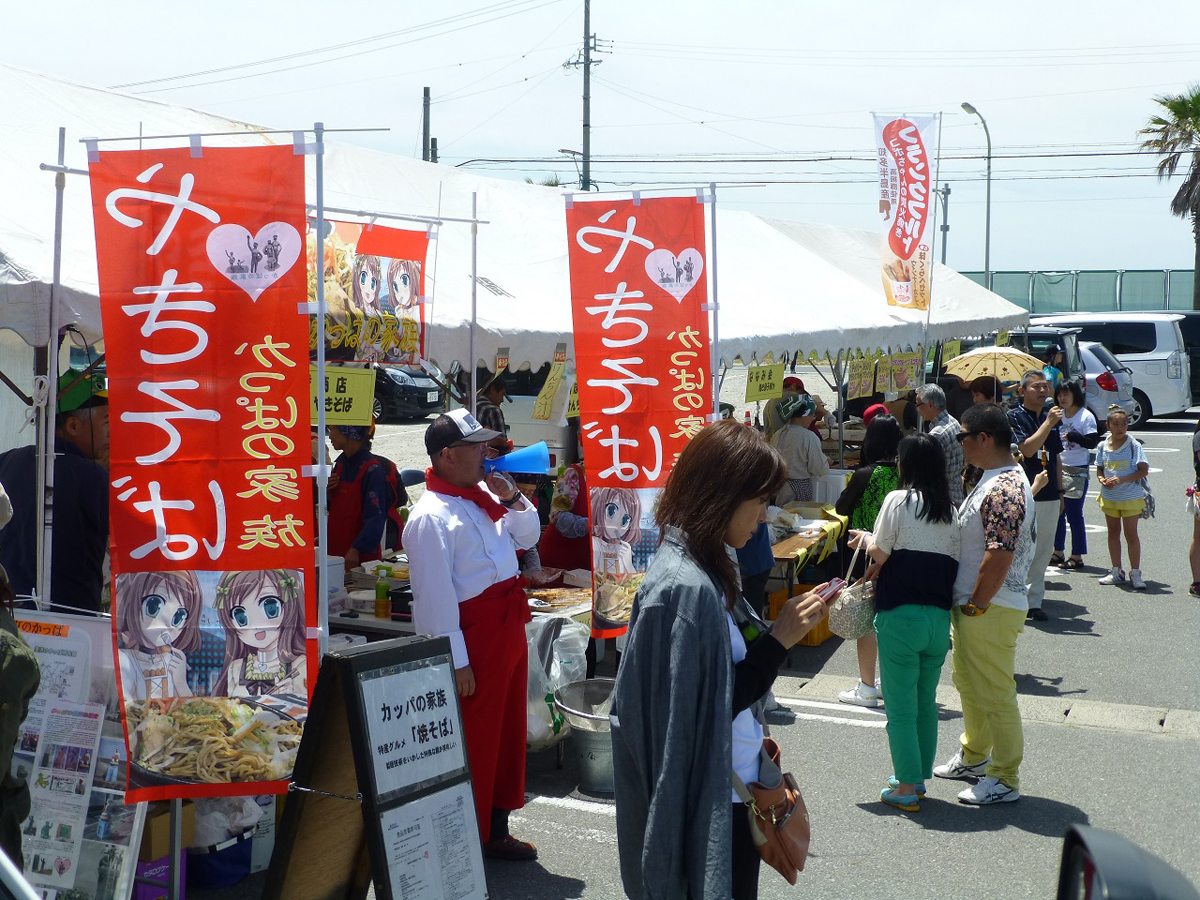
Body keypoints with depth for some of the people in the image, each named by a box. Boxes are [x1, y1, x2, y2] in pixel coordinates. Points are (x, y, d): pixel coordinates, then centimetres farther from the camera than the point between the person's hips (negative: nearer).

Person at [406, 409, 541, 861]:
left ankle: (495, 829, 31)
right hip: (475, 636, -9)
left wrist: (512, 499, 3)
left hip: (508, 628, 9)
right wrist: (457, 662, -20)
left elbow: (527, 537, 22)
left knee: (507, 731, 18)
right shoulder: (430, 516, -17)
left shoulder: (481, 496, 10)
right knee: (474, 739, 0)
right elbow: (435, 596, -19)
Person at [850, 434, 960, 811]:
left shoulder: (899, 500, -8)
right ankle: (918, 778, 27)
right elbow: (954, 562, 6)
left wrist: (866, 538, 15)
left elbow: (880, 554, -8)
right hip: (940, 618, 6)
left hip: (901, 615, -6)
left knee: (900, 707, 3)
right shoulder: (951, 511, 7)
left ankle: (906, 788, 8)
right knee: (926, 702, 18)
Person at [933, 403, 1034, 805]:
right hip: (973, 606, 11)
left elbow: (999, 556, -28)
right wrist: (967, 605, 19)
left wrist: (975, 606, -20)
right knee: (968, 683, 23)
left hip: (990, 610, -11)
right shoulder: (996, 478, 12)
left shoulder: (1003, 489, -23)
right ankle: (974, 757, 40)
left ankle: (1005, 780, 10)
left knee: (993, 695, -1)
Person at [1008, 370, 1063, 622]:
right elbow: (1027, 449, -19)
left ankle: (1035, 601, 15)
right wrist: (1048, 423, -19)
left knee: (1043, 552, 8)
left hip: (1049, 495, 6)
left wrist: (1060, 491, 19)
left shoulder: (1051, 417, 15)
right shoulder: (1014, 417, -5)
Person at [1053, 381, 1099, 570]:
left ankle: (1077, 556, 1)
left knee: (1074, 514, -5)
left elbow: (1092, 442, -16)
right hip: (1058, 469, 7)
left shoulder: (1086, 416, -9)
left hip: (1077, 471, -7)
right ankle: (1058, 552, 20)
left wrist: (1073, 436, -28)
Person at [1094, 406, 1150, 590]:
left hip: (1130, 497, -4)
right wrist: (1102, 479, -11)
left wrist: (1122, 480, -23)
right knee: (1113, 532, 13)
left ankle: (1135, 573, 6)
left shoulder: (1134, 445, -10)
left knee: (1131, 534, -2)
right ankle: (1116, 572, 23)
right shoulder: (1102, 446, 2)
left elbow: (1144, 470, -12)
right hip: (1109, 497, 4)